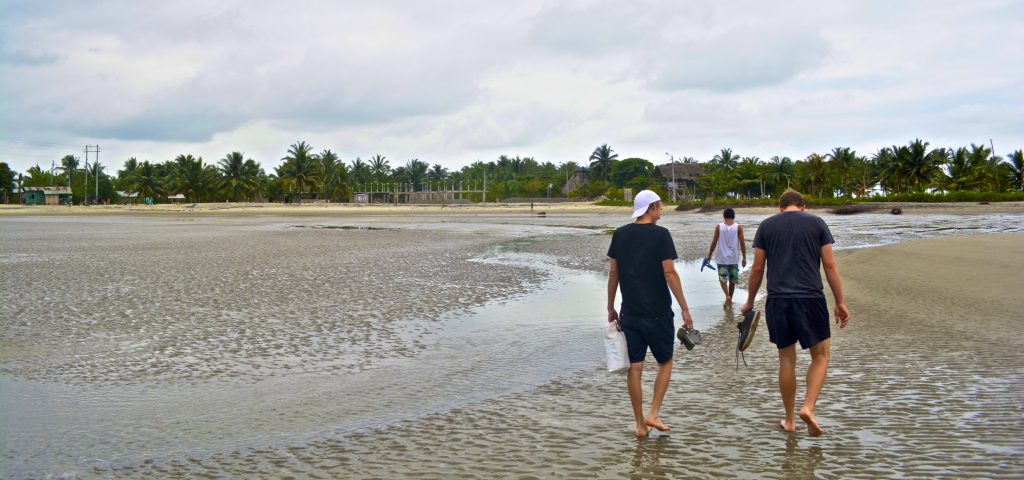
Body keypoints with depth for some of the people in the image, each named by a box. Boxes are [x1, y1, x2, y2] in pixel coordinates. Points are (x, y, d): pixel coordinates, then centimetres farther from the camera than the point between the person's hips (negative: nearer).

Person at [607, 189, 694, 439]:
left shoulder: (620, 234, 4)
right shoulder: (660, 234, -9)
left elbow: (613, 273, 6)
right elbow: (670, 273, -13)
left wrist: (611, 308, 14)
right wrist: (684, 308, -8)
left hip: (629, 313, 4)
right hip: (657, 313, -4)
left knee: (634, 367, 6)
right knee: (665, 362, 15)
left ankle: (640, 425, 11)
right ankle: (653, 414, 6)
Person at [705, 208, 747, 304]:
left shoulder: (719, 227, -5)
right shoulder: (738, 227, -4)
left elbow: (714, 242, -1)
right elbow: (742, 244, -4)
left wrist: (709, 255, 10)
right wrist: (744, 258, 5)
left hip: (722, 258, -1)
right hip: (734, 259, 1)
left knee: (723, 279, 4)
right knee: (732, 280, 15)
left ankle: (727, 296, -19)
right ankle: (730, 299, 23)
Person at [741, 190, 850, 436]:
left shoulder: (766, 226, 9)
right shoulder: (816, 223, 6)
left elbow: (757, 268, 7)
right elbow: (829, 264, 2)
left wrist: (750, 302, 16)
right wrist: (840, 302, 6)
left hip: (777, 300, 2)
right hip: (810, 298, -2)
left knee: (786, 359, 12)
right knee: (821, 355, 13)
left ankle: (790, 420, 19)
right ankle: (808, 407, -6)